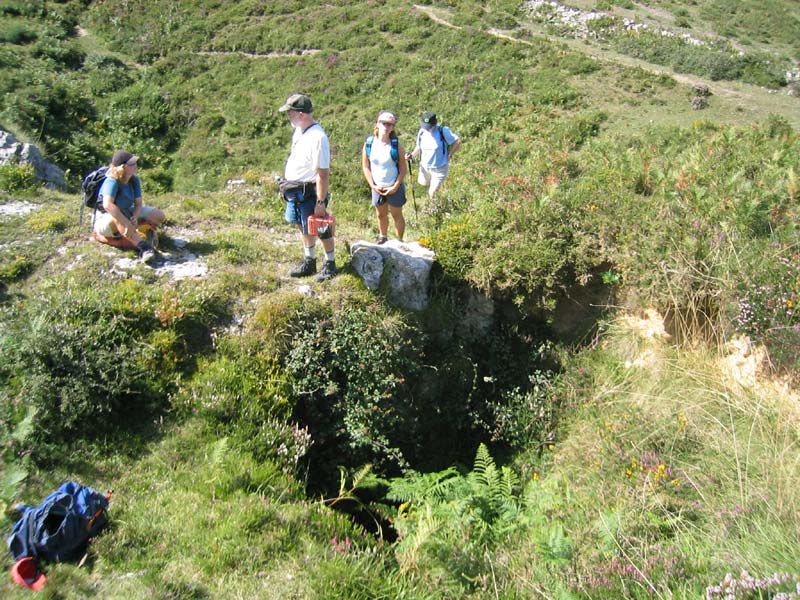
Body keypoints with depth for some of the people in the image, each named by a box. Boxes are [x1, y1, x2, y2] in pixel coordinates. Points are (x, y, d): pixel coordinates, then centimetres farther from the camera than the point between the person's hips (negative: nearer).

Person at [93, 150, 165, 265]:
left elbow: (139, 203, -9)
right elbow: (107, 205, -44)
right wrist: (127, 224, -49)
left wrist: (134, 218, -30)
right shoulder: (112, 182, -28)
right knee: (117, 219, -44)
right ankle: (144, 247, -49)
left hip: (127, 213, 7)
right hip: (105, 220, -7)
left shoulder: (134, 180, -7)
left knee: (159, 216, -8)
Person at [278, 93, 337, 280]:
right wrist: (286, 184, 21)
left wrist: (320, 202, -24)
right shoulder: (298, 131, 5)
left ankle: (330, 264, 25)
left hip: (309, 193, -9)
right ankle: (309, 262, 37)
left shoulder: (317, 137, -24)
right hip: (294, 190, 9)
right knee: (303, 228, 20)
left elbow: (323, 174, -25)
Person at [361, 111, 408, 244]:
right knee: (381, 215, 20)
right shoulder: (369, 143, -7)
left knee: (397, 215, 10)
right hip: (377, 187, 3)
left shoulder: (395, 145, -13)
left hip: (394, 187, -3)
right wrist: (373, 185, -7)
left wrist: (395, 186, -14)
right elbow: (365, 167, 0)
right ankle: (382, 237, 41)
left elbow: (403, 168, -9)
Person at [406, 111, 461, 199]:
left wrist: (449, 155, -14)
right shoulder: (421, 132, -10)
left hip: (439, 168, -5)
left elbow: (458, 142, -17)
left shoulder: (443, 131, -24)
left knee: (432, 193, 1)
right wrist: (412, 155, -13)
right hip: (425, 166, 5)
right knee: (423, 183, 27)